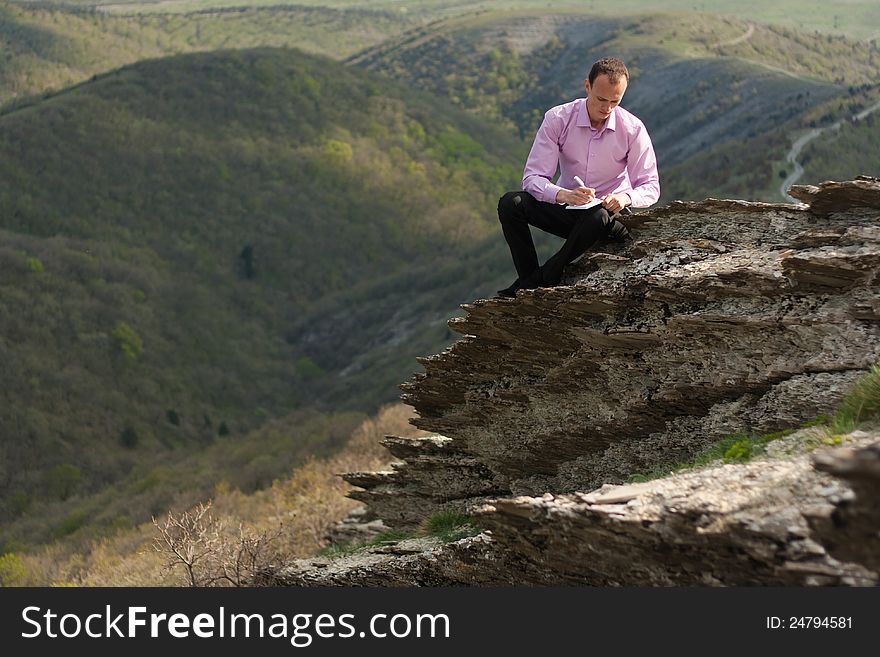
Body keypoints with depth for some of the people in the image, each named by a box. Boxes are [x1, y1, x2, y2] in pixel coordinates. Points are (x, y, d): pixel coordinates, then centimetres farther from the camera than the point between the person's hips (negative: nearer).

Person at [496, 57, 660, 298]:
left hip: (608, 212, -1)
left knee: (599, 218, -39)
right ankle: (529, 278, -20)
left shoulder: (633, 129, -11)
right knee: (510, 203, -24)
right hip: (566, 207, 1)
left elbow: (650, 187, -6)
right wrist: (564, 195, -36)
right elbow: (533, 177, -15)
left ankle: (533, 284, -24)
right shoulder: (557, 119, -11)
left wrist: (626, 197, -30)